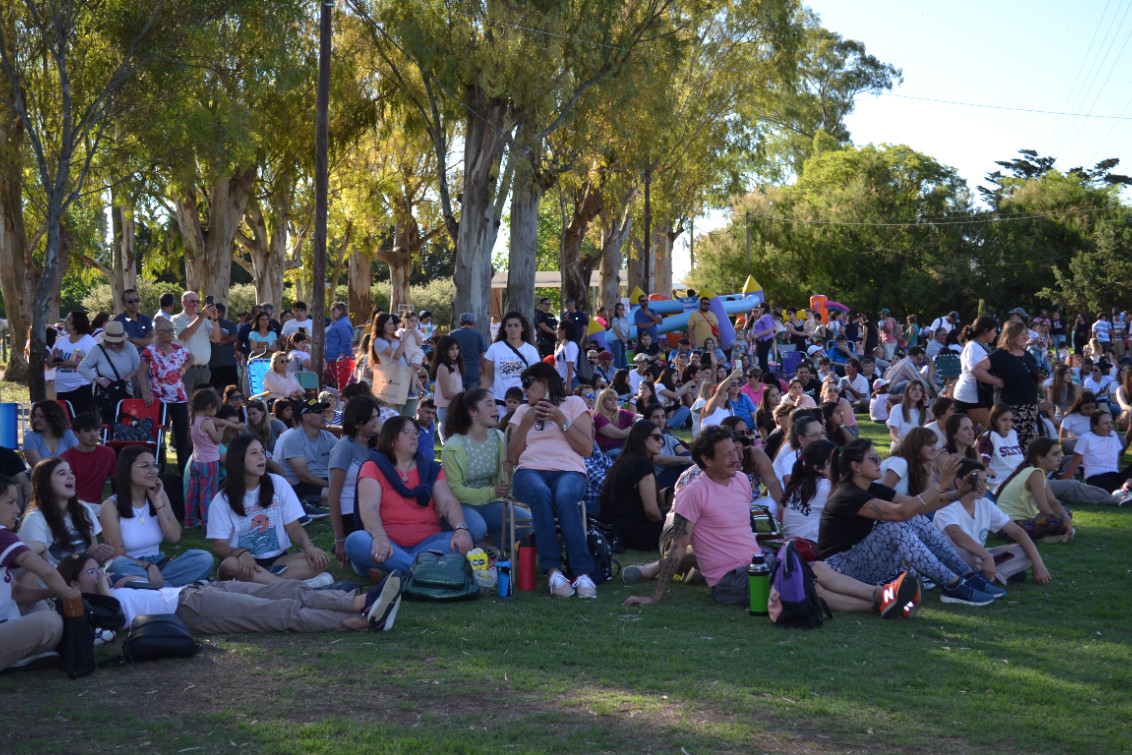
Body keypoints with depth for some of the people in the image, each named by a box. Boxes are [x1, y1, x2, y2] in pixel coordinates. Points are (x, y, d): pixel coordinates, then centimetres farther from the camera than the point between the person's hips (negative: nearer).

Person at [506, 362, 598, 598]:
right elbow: (512, 457, 14)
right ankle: (553, 571, -43)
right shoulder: (523, 411, 27)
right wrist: (526, 423, 4)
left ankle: (582, 573, -44)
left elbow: (587, 449, 5)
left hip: (569, 471, -1)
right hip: (530, 471, 1)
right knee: (541, 493, -38)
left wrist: (561, 420, -2)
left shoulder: (574, 404, 18)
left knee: (564, 497, -39)